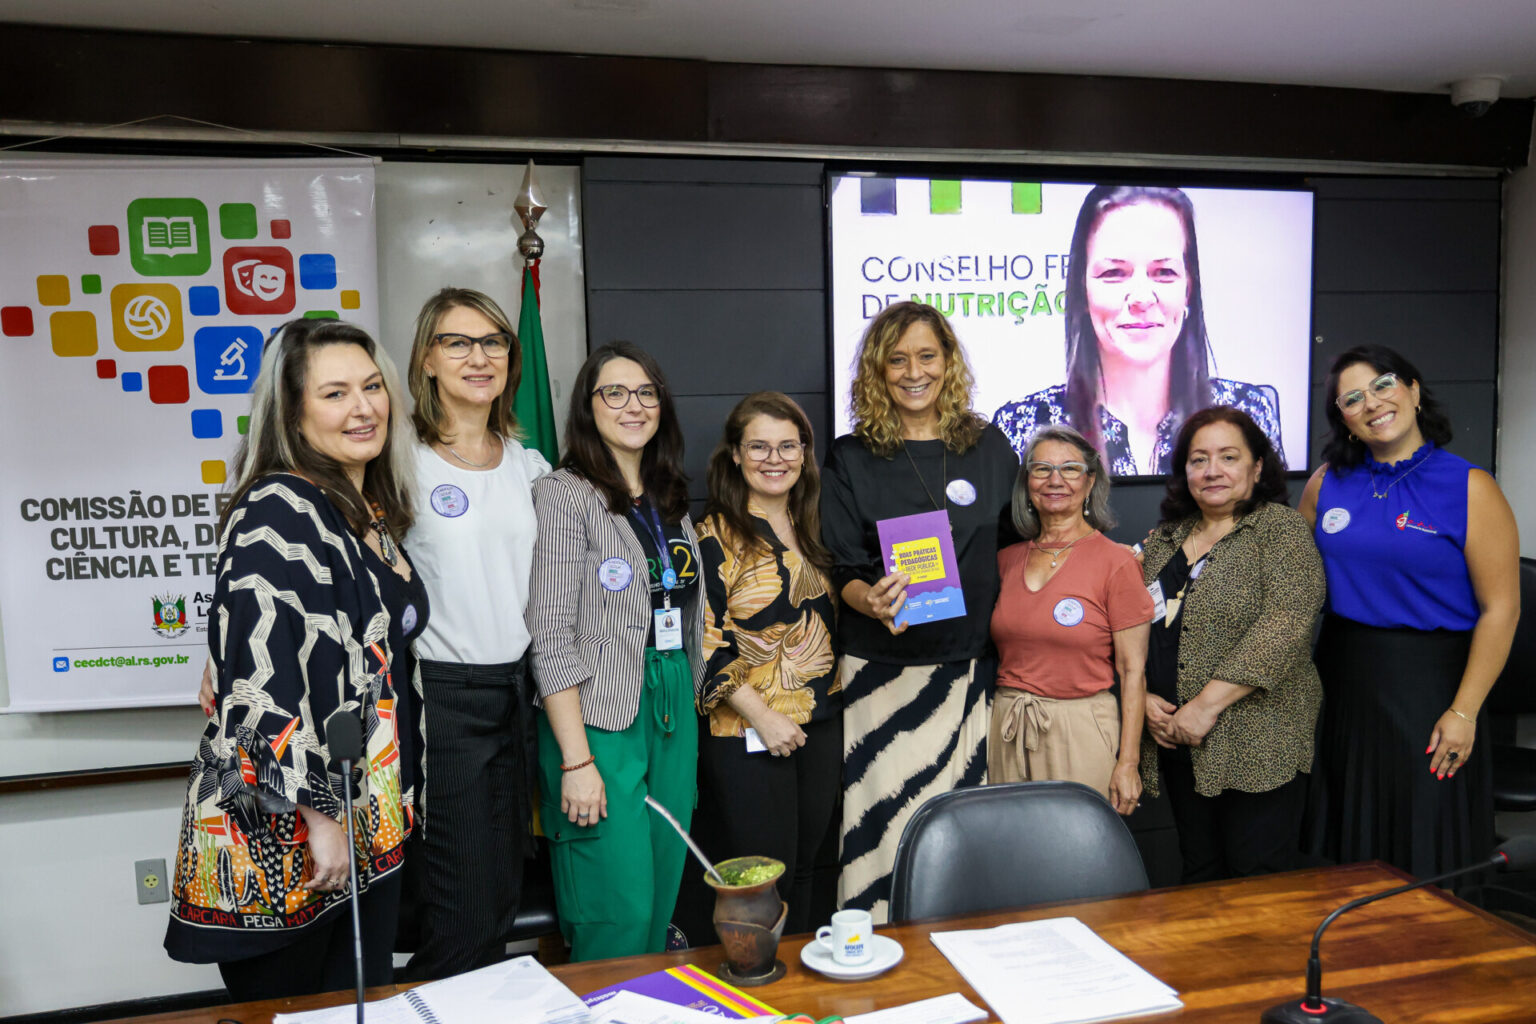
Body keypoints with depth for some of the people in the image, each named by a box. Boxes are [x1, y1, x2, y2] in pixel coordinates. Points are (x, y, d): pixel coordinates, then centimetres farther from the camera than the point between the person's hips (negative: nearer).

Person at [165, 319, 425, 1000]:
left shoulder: (372, 511, 10)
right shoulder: (277, 514, -17)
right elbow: (264, 683, -24)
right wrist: (316, 812, -22)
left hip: (372, 828, 8)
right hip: (278, 839, -8)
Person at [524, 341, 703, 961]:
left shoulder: (671, 500, 13)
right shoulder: (566, 495, -9)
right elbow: (551, 637, -14)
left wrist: (688, 709, 13)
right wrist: (576, 760, -17)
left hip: (674, 717, 7)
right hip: (599, 722, -7)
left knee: (662, 897, 14)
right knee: (617, 914, -3)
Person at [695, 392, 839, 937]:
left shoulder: (812, 528, 10)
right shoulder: (717, 536, -10)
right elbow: (702, 639, -15)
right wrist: (760, 714, -18)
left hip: (821, 723, 6)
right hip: (748, 732, -6)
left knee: (803, 869, 17)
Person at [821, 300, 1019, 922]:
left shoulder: (989, 448, 7)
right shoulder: (851, 459, 1)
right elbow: (842, 568, -1)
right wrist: (871, 601, -22)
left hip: (969, 665, 2)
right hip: (883, 670, -2)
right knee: (888, 819, -1)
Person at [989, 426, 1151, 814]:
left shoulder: (1116, 561, -5)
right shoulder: (1007, 559, 8)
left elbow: (1133, 670, -6)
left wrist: (1128, 762, -9)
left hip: (1081, 733, -4)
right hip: (1006, 733, 4)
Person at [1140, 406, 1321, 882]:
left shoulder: (1279, 528, -5)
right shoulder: (1162, 541, 13)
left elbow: (1286, 623, -17)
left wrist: (1207, 705, -19)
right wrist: (1143, 698, -4)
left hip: (1258, 746, -5)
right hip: (1177, 741, 5)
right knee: (1200, 876, 15)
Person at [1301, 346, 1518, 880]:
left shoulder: (1468, 488, -7)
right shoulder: (1327, 482, 4)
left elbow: (1500, 608, -10)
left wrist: (1464, 711, -14)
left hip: (1429, 681, -4)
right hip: (1342, 676, 4)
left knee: (1426, 846, 7)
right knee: (1349, 839, 15)